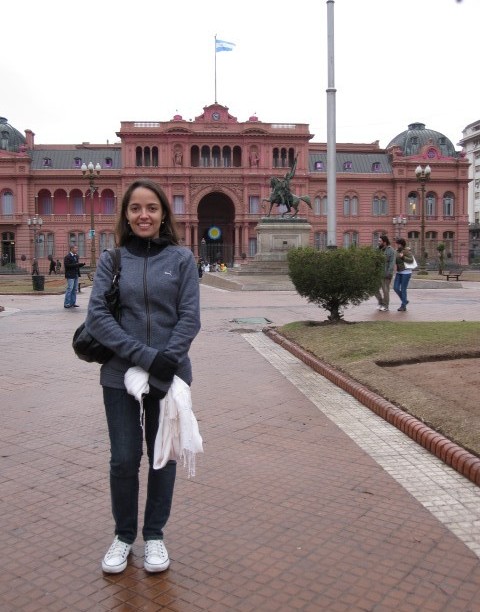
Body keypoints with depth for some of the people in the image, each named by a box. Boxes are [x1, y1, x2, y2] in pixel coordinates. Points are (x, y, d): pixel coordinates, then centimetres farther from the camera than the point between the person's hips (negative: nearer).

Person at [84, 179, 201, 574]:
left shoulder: (181, 258, -1)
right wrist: (144, 356, -17)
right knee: (124, 459, 7)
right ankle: (124, 535, 30)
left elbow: (190, 317, -5)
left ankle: (154, 535, 31)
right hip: (121, 376, 0)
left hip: (169, 375, 0)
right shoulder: (112, 259, 0)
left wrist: (166, 358, -18)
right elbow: (96, 316, -8)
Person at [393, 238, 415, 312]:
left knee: (403, 289, -4)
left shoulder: (407, 251, -10)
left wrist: (403, 257, -25)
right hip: (398, 272, 7)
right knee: (396, 288, 3)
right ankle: (405, 301, 23)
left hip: (406, 272, -7)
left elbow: (411, 260, -17)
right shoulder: (397, 251, 11)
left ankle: (403, 306, 7)